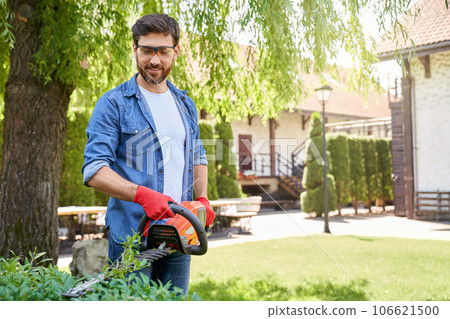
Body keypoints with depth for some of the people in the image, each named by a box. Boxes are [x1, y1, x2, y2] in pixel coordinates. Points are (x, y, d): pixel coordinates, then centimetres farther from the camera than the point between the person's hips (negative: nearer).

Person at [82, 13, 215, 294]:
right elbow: (94, 171, -13)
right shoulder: (113, 104, -6)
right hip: (131, 237, -5)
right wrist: (142, 195, -27)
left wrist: (203, 199, 7)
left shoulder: (186, 105, 13)